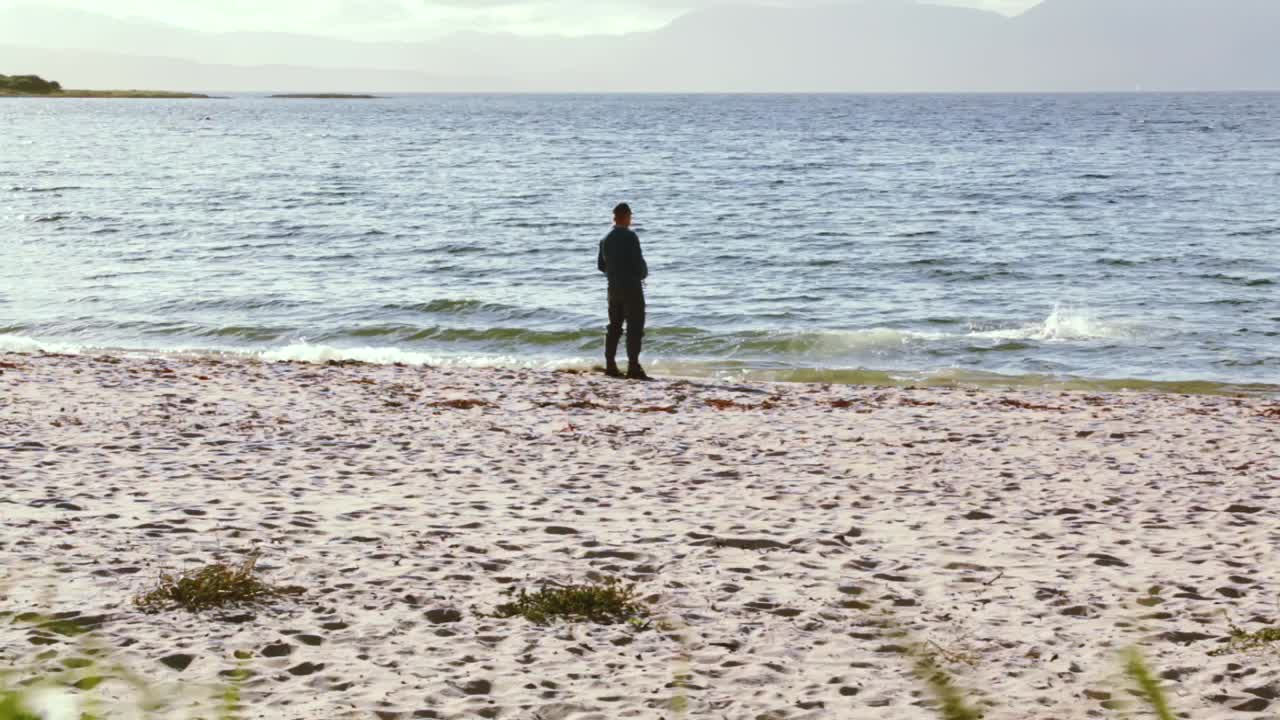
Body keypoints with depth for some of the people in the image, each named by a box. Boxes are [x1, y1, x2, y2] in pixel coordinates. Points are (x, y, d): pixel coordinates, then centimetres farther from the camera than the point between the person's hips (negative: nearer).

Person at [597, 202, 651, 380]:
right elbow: (639, 262, -17)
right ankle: (633, 367, -9)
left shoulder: (606, 239, 8)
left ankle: (610, 366, 13)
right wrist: (643, 274, 4)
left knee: (614, 327, 13)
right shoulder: (630, 237, -13)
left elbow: (601, 265, 13)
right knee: (635, 328, -5)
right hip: (632, 287, -7)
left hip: (614, 288, 7)